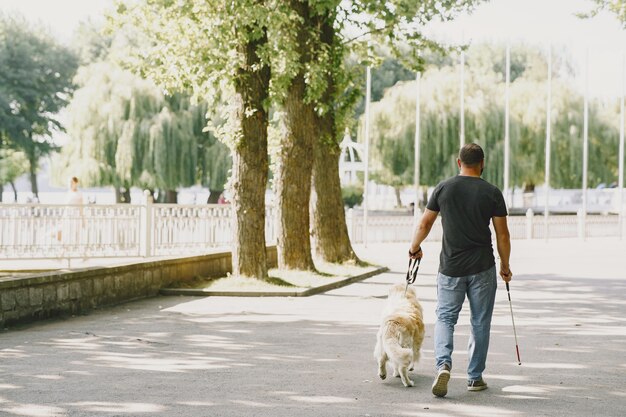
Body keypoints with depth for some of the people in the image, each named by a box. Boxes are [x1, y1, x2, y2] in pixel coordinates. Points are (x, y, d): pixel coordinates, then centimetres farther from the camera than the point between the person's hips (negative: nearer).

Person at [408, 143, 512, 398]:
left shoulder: (443, 189, 0)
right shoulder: (492, 193, -3)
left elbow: (425, 224, 7)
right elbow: (502, 235, 0)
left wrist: (414, 248, 25)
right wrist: (505, 266, 13)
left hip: (450, 267, 1)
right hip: (482, 269, -1)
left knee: (445, 318, 8)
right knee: (480, 322, 10)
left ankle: (443, 364, -17)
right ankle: (475, 377, 14)